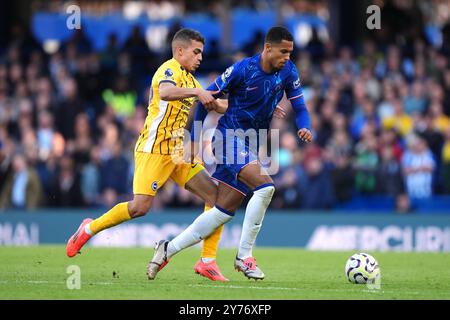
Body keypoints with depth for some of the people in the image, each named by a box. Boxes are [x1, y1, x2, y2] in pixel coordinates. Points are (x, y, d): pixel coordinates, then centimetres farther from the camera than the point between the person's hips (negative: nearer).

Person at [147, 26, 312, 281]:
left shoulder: (288, 72, -1)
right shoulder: (243, 70, -16)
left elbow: (299, 106, 4)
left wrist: (305, 127, -20)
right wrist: (195, 138, -3)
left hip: (252, 145, 7)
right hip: (231, 138, -7)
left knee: (224, 211, 5)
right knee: (265, 186, -26)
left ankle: (169, 249, 16)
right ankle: (245, 256, -16)